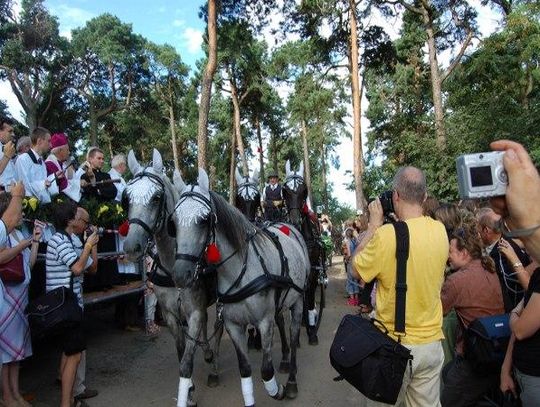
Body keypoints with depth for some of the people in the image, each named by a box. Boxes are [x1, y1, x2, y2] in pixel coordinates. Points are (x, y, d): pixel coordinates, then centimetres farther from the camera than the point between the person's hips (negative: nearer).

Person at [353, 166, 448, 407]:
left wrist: (374, 224, -4)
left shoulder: (386, 235, -24)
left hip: (393, 344, -5)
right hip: (431, 341, 5)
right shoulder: (440, 231, -5)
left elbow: (357, 269, -7)